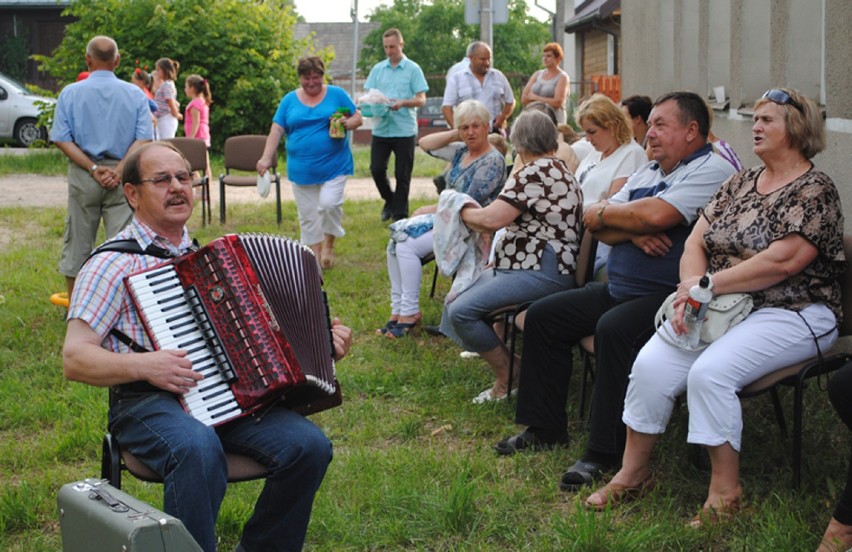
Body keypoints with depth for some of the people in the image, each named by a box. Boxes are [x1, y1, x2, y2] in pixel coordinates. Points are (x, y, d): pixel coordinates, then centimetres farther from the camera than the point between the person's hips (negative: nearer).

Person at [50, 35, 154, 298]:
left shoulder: (70, 93, 1)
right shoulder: (135, 94, 1)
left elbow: (62, 139, -6)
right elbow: (143, 139, -8)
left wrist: (93, 168, -10)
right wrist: (119, 170, -12)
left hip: (82, 175, 1)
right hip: (123, 177, 0)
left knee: (78, 242, 10)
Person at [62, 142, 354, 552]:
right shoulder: (114, 262, 2)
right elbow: (75, 359, -5)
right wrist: (144, 365, -21)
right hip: (148, 400, -5)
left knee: (309, 445, -19)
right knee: (198, 448, -39)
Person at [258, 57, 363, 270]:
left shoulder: (337, 94, 2)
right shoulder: (289, 100, 6)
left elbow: (358, 118, 6)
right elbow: (276, 130, 4)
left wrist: (348, 123, -16)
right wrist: (266, 158, -6)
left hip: (334, 166, -2)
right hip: (301, 170, 2)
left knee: (329, 204, -16)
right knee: (307, 215, 5)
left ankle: (329, 243, 10)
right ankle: (315, 256, 18)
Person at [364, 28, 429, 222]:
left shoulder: (413, 69, 0)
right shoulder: (377, 69, 11)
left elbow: (421, 99, -4)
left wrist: (403, 102, -21)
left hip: (405, 130, -3)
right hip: (381, 129, 3)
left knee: (402, 175, 2)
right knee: (376, 169, 0)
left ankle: (399, 215, 13)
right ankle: (389, 200, 26)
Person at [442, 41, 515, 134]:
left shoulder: (499, 77, 12)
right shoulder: (456, 78, 4)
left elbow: (510, 101, 19)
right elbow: (446, 107, 0)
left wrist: (503, 116, -2)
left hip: (495, 132, 3)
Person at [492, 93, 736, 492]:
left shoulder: (713, 170, -10)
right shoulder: (648, 171, 19)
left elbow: (656, 214, -26)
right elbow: (596, 224, 9)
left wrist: (605, 214, -6)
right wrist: (633, 232, -13)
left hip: (670, 296, -10)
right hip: (618, 289, 10)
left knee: (614, 329, -35)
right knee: (542, 316, 7)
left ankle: (604, 454, -26)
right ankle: (545, 428, 15)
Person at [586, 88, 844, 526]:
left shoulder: (815, 190, -7)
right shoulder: (741, 182, 15)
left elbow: (781, 262, -19)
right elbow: (696, 242, 8)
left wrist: (706, 284, -16)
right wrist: (689, 293, -12)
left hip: (790, 313, -6)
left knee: (710, 372, -31)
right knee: (650, 363, -17)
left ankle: (725, 491, -16)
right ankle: (632, 473, -2)